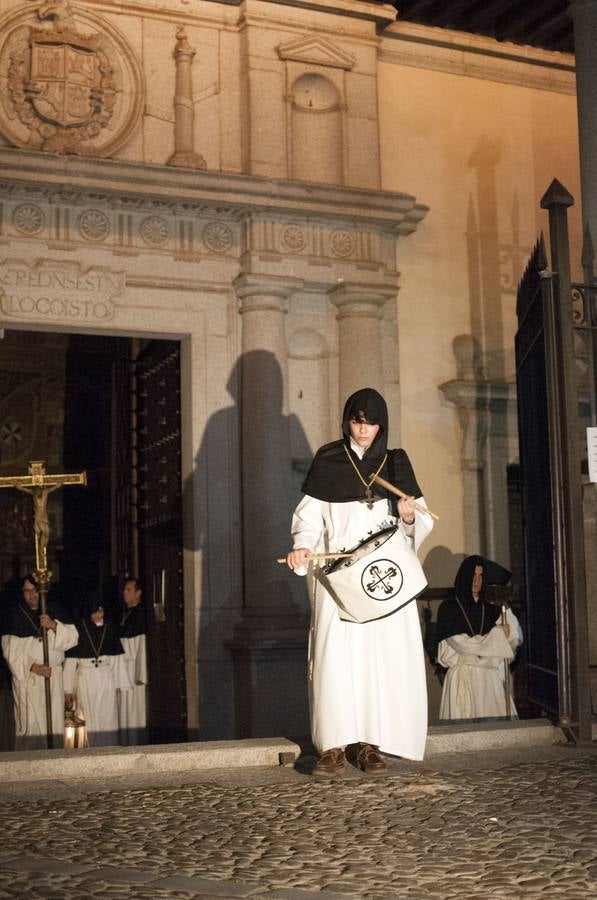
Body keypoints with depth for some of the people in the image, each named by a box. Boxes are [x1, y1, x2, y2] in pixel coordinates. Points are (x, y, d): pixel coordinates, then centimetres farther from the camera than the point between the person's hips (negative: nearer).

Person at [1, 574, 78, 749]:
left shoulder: (54, 611, 7)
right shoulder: (15, 615, 0)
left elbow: (72, 637, 1)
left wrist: (54, 625, -16)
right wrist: (34, 667, -14)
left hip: (53, 675, 2)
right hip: (27, 676, -2)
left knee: (55, 721, 0)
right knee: (31, 723, -8)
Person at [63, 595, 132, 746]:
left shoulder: (110, 627, 4)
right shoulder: (79, 628, -3)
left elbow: (117, 657, 7)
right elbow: (70, 659, -1)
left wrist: (120, 682, 4)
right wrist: (68, 688, -2)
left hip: (107, 679, 2)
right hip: (85, 679, -2)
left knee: (108, 719, 2)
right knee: (89, 720, 0)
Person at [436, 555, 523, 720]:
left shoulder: (490, 608, 13)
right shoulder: (448, 608, 0)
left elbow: (516, 638, 7)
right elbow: (461, 645, -9)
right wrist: (497, 634, -3)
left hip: (490, 678, 4)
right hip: (462, 679, -4)